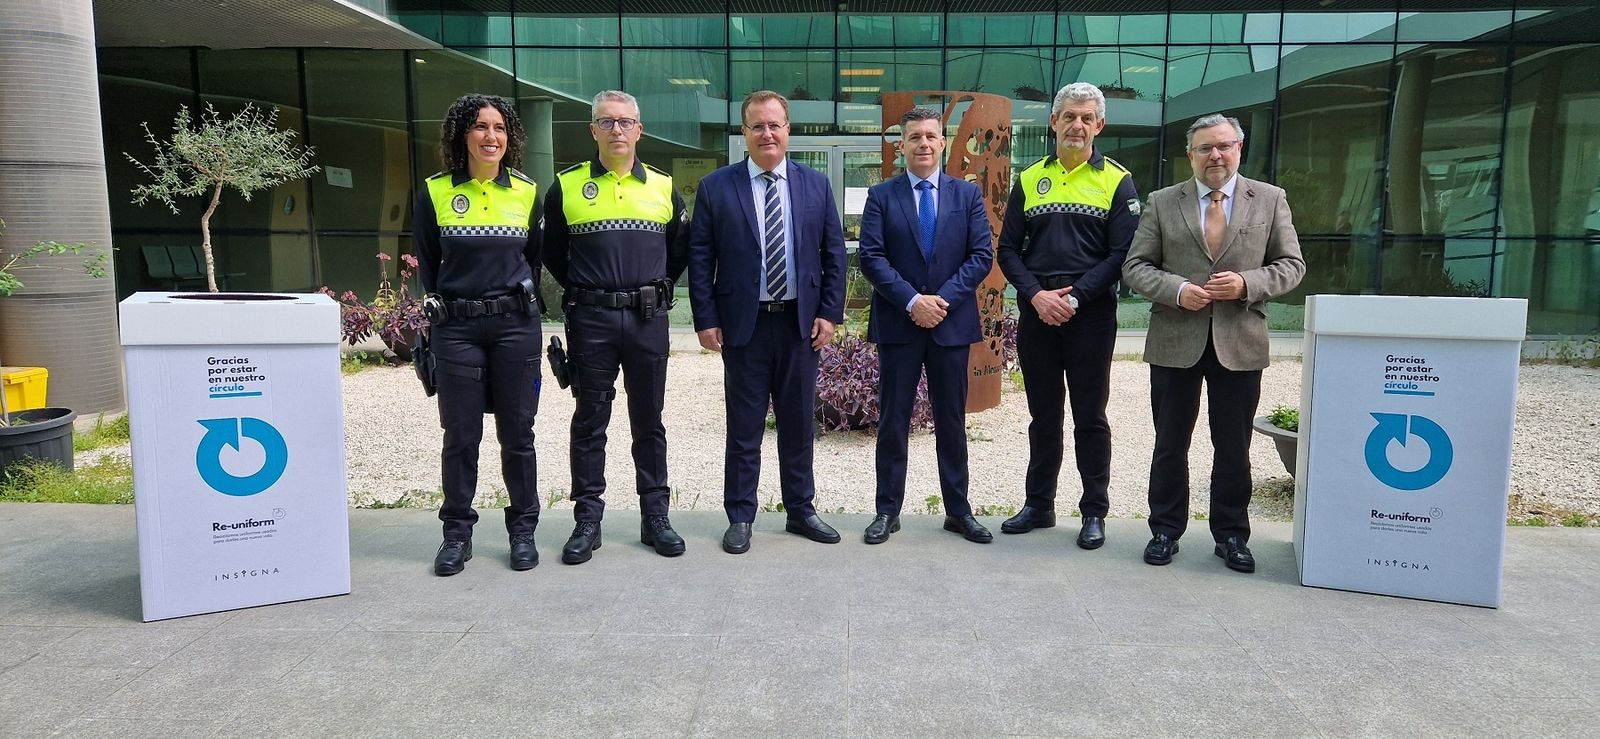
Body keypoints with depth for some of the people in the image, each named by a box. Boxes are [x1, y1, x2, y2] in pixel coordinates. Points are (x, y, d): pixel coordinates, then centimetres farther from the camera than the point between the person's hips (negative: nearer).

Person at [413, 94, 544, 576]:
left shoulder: (527, 193, 6)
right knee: (461, 436, 3)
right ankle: (457, 533, 18)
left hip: (516, 324, 1)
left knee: (517, 432, 5)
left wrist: (520, 300, 12)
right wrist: (440, 307, 12)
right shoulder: (435, 194, 2)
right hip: (457, 328, -1)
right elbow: (427, 264, 11)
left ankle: (523, 529, 19)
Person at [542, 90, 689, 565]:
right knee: (590, 422, 6)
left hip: (649, 318, 1)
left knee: (649, 421, 9)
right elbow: (551, 251, 12)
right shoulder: (566, 187, 3)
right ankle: (587, 520, 16)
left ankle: (655, 517, 18)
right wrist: (580, 291, 5)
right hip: (590, 320, -1)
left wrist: (655, 287, 7)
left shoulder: (663, 187, 7)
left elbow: (680, 249, 15)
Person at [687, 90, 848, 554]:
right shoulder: (715, 188, -1)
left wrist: (829, 312, -1)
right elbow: (700, 259, -1)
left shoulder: (816, 185, 6)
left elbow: (834, 254, 7)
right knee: (744, 427, 6)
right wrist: (705, 320, -7)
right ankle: (740, 517, 18)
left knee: (799, 424, 12)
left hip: (801, 323, 2)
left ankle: (800, 511, 26)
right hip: (743, 324, -2)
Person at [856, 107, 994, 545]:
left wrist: (942, 299, -13)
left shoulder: (968, 194, 7)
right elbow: (871, 258, -6)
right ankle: (888, 511, 15)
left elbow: (981, 256, -1)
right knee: (892, 421, 5)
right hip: (897, 324, -1)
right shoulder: (882, 196, 3)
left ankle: (958, 511, 20)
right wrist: (912, 301, -16)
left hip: (952, 323, 1)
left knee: (952, 422, 9)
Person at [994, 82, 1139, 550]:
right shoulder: (1029, 180, 9)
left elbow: (1122, 254, -5)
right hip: (1036, 313, 3)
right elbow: (1007, 249, 6)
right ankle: (1038, 505, 22)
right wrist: (1037, 294, -10)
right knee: (1043, 416, 11)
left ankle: (1094, 512, 16)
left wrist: (1073, 298, -15)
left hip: (1091, 315, -2)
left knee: (1090, 417, 4)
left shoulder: (1117, 182, 2)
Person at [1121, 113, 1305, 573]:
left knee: (1234, 447, 9)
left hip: (1240, 343, 0)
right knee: (1170, 444, 9)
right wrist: (1176, 290, -15)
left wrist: (1247, 283, -13)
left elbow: (1291, 265, 5)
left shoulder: (1270, 201, 6)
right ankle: (1165, 530, 23)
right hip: (1175, 341, 0)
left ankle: (1231, 535, 24)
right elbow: (1136, 266, 2)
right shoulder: (1163, 203, 4)